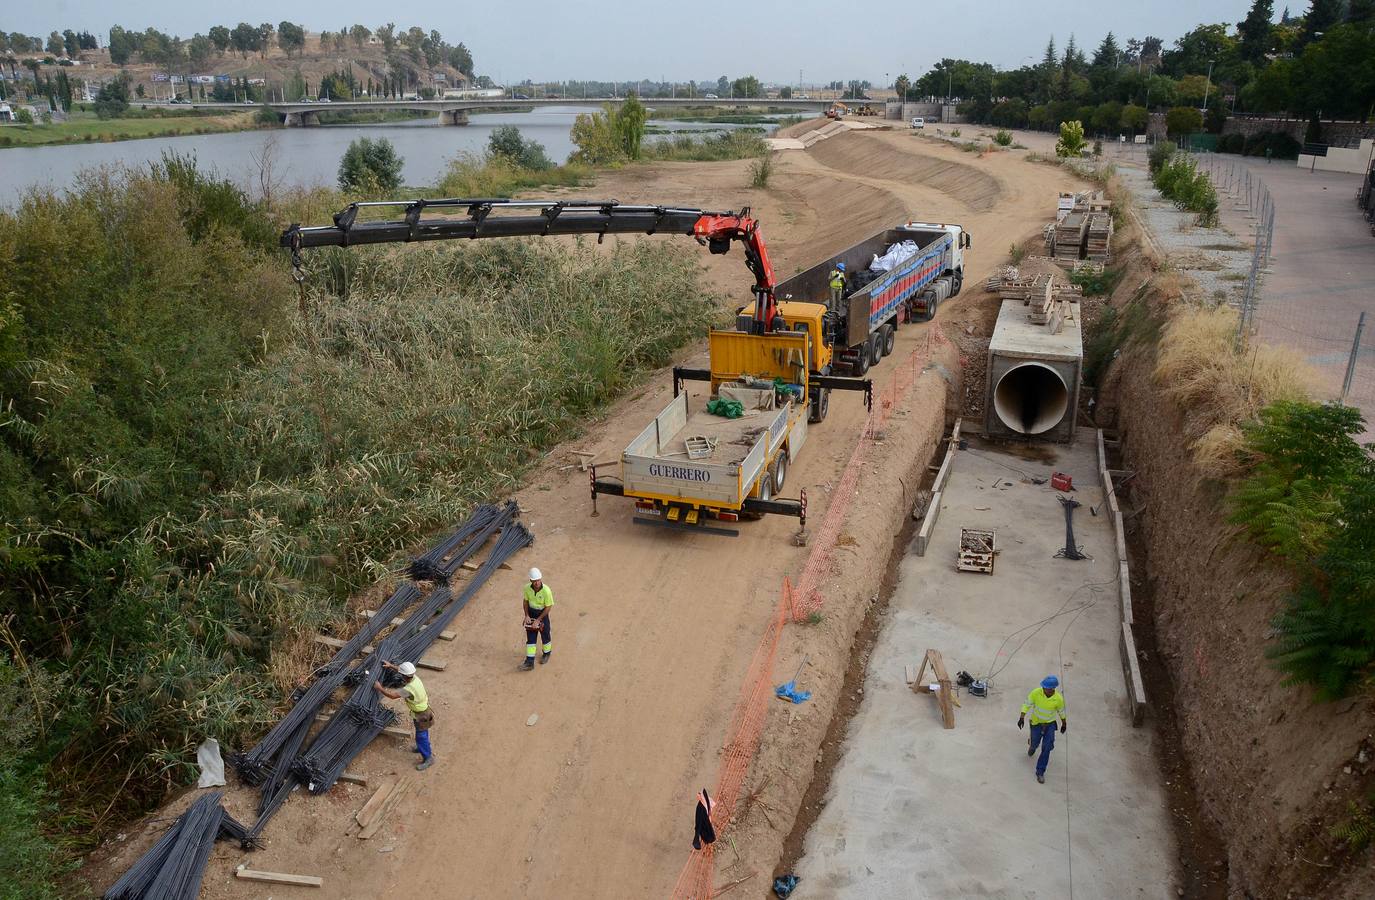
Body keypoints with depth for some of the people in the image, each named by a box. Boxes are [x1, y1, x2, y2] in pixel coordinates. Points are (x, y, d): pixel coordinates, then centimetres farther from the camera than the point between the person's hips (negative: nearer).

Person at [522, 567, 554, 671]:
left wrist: (538, 620, -18)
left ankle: (547, 653, 42)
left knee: (545, 635, 16)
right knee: (530, 638, 4)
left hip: (542, 613, -3)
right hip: (531, 612, 3)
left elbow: (548, 607, -20)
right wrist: (526, 615, -7)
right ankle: (530, 662, 8)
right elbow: (526, 601, 1)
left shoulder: (546, 590, -29)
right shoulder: (527, 588, -16)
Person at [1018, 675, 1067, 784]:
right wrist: (1022, 717, -22)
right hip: (1036, 723, 1)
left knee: (1046, 748, -9)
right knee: (1035, 744, 16)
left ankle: (1040, 772, 4)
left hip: (1050, 724, -1)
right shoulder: (1036, 692, -24)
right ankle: (1032, 745, 56)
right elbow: (1027, 704, -12)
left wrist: (1064, 724, 13)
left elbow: (1061, 711, -1)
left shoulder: (1058, 699, -22)